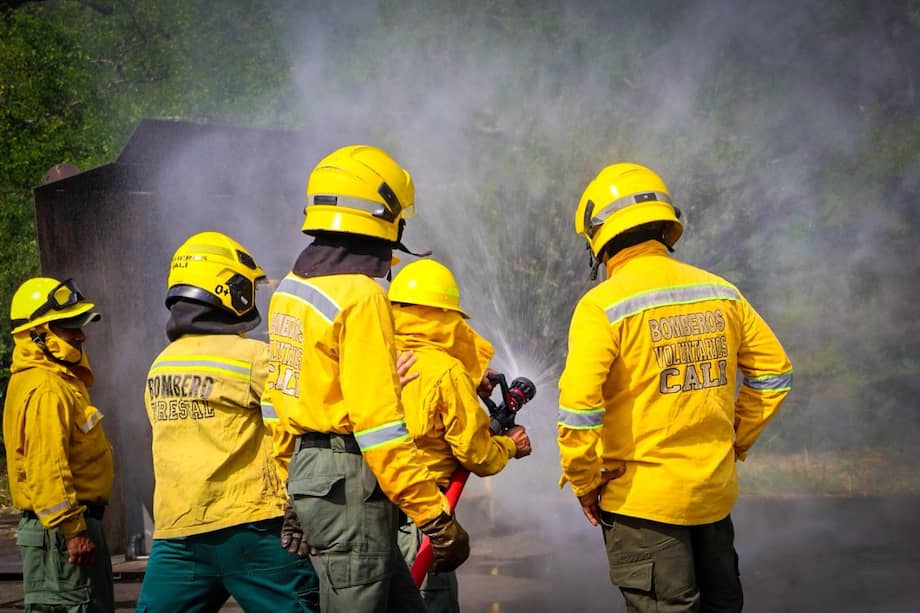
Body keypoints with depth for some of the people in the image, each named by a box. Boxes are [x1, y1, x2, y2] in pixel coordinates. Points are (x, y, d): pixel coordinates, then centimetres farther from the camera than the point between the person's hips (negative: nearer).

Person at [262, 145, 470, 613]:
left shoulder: (290, 289, 10)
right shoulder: (360, 297, -17)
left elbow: (276, 401, 15)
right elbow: (379, 424, -22)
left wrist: (295, 479, 24)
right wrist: (437, 518, -19)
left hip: (307, 471, 9)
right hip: (350, 485, -9)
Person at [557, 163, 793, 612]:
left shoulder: (602, 305, -14)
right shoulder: (722, 293, 3)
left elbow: (579, 407, -21)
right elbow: (773, 374, 9)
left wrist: (584, 483, -7)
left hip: (641, 498, -5)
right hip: (715, 490, 5)